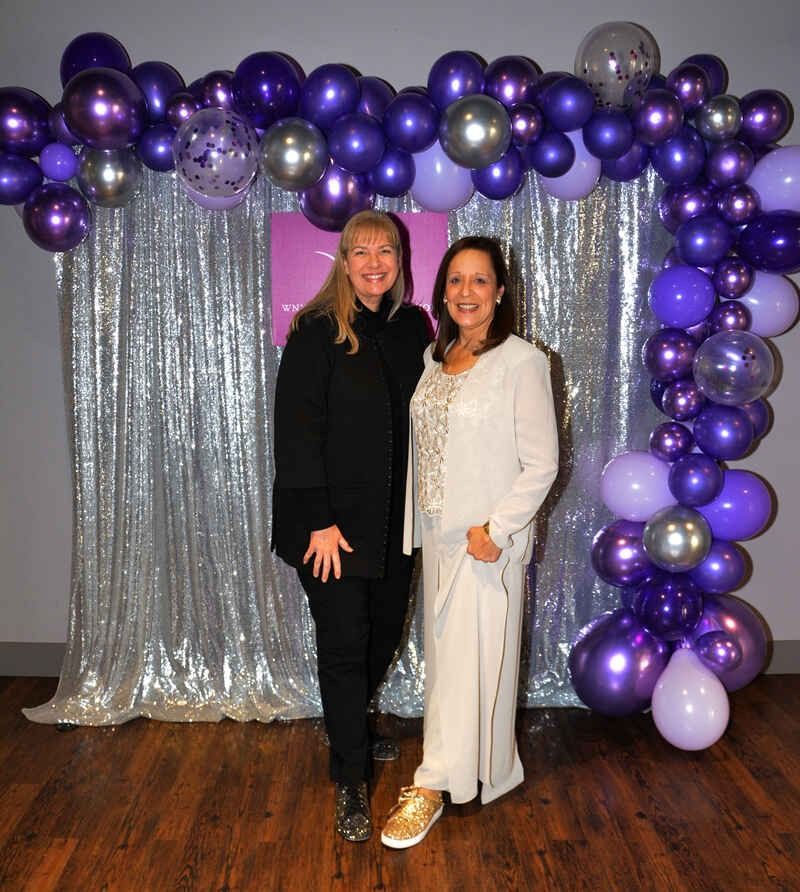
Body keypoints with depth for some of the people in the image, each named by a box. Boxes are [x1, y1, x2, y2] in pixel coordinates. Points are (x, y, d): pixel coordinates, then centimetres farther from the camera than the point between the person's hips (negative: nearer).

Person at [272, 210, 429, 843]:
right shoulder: (318, 331, -10)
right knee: (344, 643, 1)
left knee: (386, 630, 15)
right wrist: (319, 521, -17)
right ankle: (351, 781, 17)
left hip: (396, 518, 5)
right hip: (334, 519, -5)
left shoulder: (413, 327, 6)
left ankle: (353, 728, 42)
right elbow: (297, 429, -14)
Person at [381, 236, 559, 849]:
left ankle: (434, 784, 13)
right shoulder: (435, 358, 8)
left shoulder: (522, 362, -12)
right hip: (437, 534, 7)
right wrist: (421, 524, 9)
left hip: (487, 540, -7)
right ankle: (490, 770, 33)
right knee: (446, 652, 15)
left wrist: (496, 529, -18)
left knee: (468, 657, 1)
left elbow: (541, 464, -13)